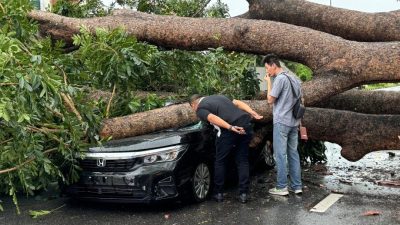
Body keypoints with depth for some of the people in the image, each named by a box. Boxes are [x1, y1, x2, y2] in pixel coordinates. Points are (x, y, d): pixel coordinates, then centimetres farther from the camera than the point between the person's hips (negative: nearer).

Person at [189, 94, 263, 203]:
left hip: (230, 129, -6)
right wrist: (253, 113, 9)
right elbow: (238, 103, 18)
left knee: (220, 161, 13)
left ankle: (218, 193, 21)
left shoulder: (200, 109, 9)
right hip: (246, 124, 6)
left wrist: (230, 127, -19)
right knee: (243, 161, 15)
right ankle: (243, 193, 15)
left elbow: (212, 118, -10)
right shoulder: (219, 96, 30)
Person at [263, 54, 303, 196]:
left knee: (281, 155, -4)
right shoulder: (293, 79, 16)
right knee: (293, 153, 10)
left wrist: (268, 82, 0)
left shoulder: (280, 78, -12)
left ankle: (282, 187, -2)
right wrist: (300, 122, 22)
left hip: (282, 122, -8)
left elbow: (270, 100, -9)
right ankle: (297, 186, 12)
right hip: (294, 122, 8)